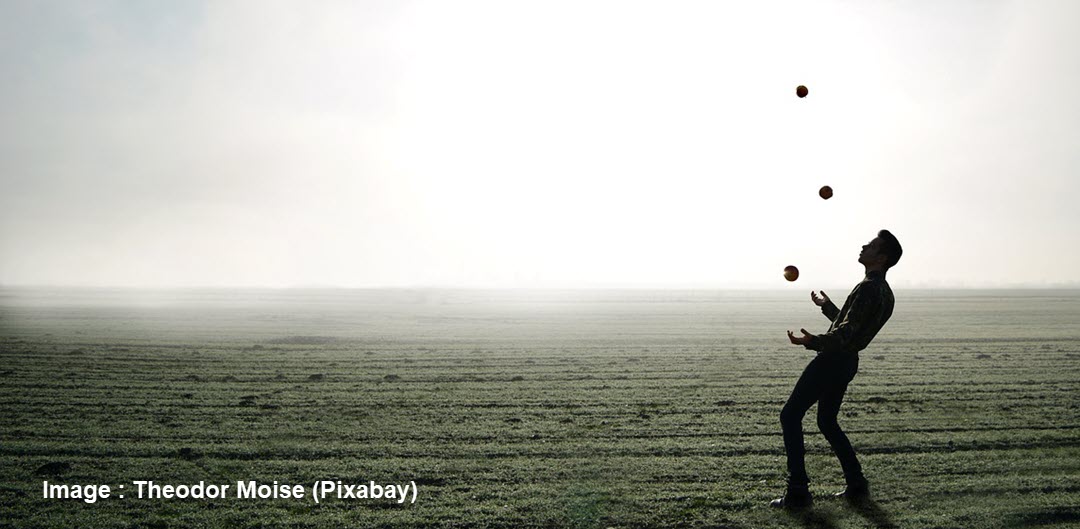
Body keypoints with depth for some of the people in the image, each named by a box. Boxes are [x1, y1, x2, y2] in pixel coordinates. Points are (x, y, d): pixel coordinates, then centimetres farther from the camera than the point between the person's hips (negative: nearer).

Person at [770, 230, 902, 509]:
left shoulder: (868, 288, -18)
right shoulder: (884, 292, 15)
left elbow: (847, 332, -28)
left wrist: (814, 341, -41)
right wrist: (827, 307, 42)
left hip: (832, 360, -10)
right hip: (848, 361, 10)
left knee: (790, 416, -6)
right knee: (827, 421, 22)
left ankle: (798, 491, -8)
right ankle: (856, 484, 23)